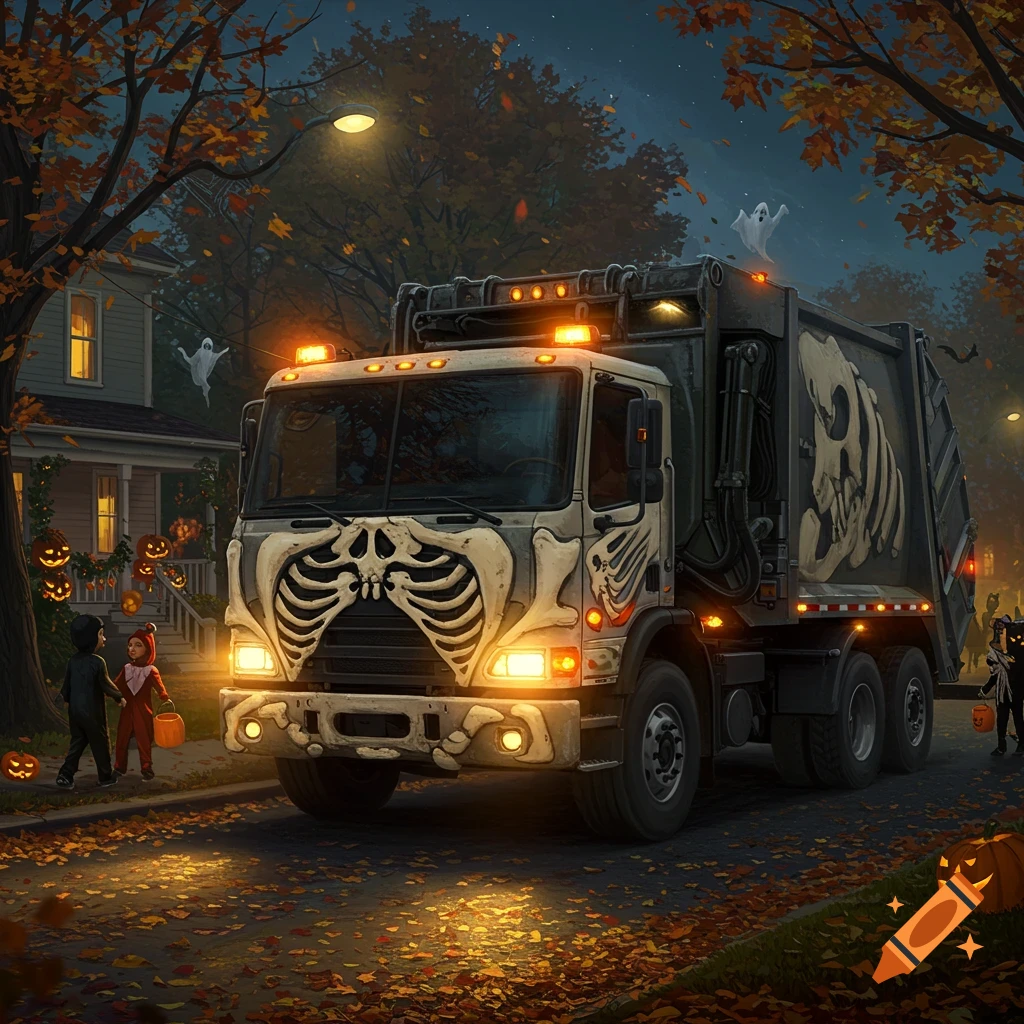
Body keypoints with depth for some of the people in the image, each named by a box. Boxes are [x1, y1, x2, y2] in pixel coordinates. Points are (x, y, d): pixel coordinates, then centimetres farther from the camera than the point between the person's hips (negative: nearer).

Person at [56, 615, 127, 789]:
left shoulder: (73, 660, 1)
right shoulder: (98, 662, -20)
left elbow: (67, 682, 10)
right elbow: (106, 685, -15)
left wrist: (67, 698, 28)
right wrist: (119, 697, 3)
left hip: (74, 710, 6)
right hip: (92, 712, -6)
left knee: (77, 743, 15)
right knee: (101, 744, 9)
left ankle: (66, 774, 3)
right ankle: (105, 777, 19)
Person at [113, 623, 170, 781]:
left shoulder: (151, 671, -8)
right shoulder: (126, 669, 4)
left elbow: (159, 687, -13)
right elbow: (116, 685, 2)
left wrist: (166, 700, -25)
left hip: (143, 710, -4)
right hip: (127, 710, 4)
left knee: (144, 741, 2)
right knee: (121, 739, 8)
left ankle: (146, 768, 13)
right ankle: (119, 767, 19)